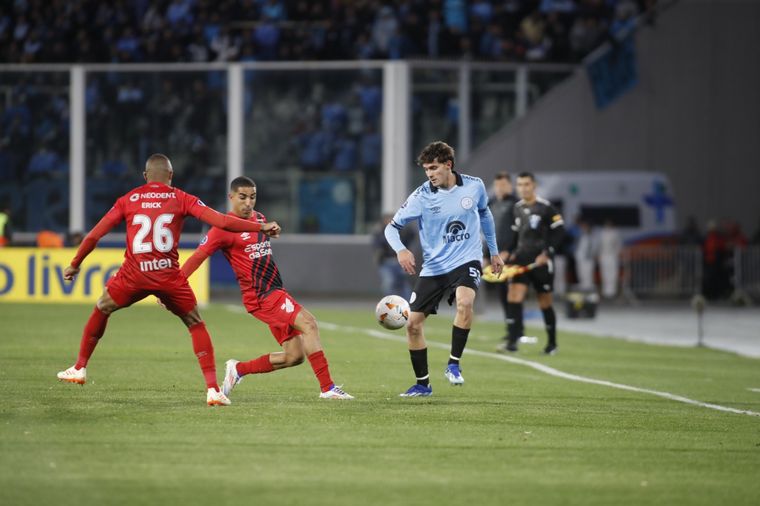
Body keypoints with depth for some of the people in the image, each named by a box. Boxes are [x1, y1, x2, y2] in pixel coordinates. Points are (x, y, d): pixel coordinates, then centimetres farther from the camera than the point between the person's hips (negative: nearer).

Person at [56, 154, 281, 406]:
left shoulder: (128, 200, 10)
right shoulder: (181, 199, 6)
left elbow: (94, 235, 11)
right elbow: (221, 221, -3)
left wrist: (75, 265, 23)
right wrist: (261, 227, 4)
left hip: (134, 273, 1)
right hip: (168, 275, -1)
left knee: (101, 310, 28)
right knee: (196, 325, 14)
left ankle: (80, 368, 34)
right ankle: (213, 389, 2)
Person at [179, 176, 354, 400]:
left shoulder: (259, 218, 15)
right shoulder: (225, 227, -9)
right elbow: (198, 257, -10)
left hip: (275, 292, 9)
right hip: (261, 295, -9)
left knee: (294, 356, 4)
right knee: (308, 323, -24)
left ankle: (238, 369, 21)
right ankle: (327, 388, -26)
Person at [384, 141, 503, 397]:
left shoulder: (474, 186, -5)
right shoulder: (421, 196, -10)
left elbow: (484, 214, 17)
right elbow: (392, 226, -7)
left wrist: (493, 251, 22)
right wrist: (400, 250, -28)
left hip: (466, 260, -1)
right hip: (433, 267, 1)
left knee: (465, 302, -33)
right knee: (413, 324, -2)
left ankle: (454, 364, -18)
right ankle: (423, 384, 16)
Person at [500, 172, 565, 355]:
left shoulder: (546, 208, -8)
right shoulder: (517, 208, 10)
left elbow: (558, 232, -8)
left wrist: (547, 253, -17)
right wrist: (511, 253, 10)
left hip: (540, 261, -5)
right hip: (521, 258, 5)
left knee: (545, 303, 6)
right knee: (514, 297, -12)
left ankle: (552, 343, 21)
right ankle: (513, 341, -15)